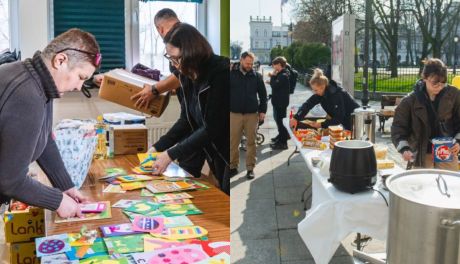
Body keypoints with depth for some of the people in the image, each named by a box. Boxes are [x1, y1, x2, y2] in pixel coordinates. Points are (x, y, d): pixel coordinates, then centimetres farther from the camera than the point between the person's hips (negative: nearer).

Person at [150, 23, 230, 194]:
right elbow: (186, 120, 4)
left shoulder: (221, 73, -24)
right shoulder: (187, 75, -1)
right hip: (216, 152, 7)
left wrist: (171, 154, -23)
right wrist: (158, 147, -5)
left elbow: (212, 128, -25)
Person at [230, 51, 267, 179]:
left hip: (252, 114, 0)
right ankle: (233, 167, 15)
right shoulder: (232, 74, 2)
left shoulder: (256, 76, 2)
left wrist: (262, 110, 0)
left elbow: (263, 94, 6)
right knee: (233, 142, 3)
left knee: (251, 142, 4)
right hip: (234, 114, 0)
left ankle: (250, 168, 13)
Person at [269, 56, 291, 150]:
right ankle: (281, 136, 38)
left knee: (280, 120, -7)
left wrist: (273, 76, -13)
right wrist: (273, 76, 5)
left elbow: (274, 85, -26)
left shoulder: (283, 75, -19)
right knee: (278, 119, 22)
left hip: (281, 102, -11)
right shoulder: (281, 74, 12)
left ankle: (283, 142, -3)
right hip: (278, 100, 11)